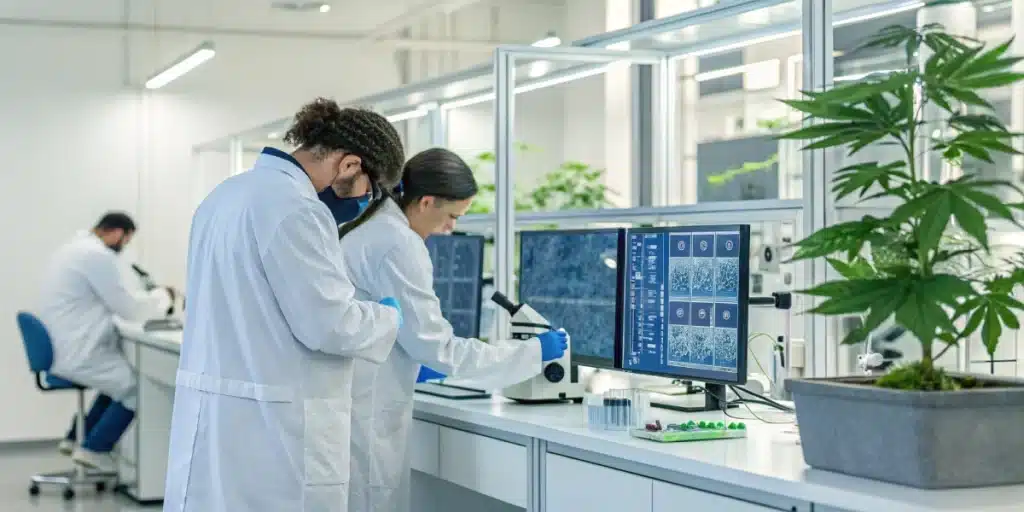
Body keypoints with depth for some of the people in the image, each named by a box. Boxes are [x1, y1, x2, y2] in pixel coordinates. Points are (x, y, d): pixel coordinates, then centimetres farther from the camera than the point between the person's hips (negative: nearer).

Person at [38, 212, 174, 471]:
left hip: (60, 348, 11)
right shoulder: (98, 256, -18)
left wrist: (151, 297, 16)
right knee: (136, 385, -3)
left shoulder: (75, 248, 16)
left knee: (122, 378, 23)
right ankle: (94, 448, 2)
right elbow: (131, 309, -15)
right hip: (75, 354, -11)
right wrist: (163, 296, 2)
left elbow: (116, 298, 25)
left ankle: (78, 437, 24)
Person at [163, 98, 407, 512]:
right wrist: (392, 316, -1)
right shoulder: (294, 208, -18)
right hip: (272, 428, -9)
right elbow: (329, 324, -18)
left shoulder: (226, 194, 13)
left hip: (213, 417, 9)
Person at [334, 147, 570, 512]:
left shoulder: (369, 226, 12)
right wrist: (534, 352, -10)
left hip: (348, 404, 10)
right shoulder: (398, 243, -17)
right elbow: (436, 345, -16)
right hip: (364, 417, -10)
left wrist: (414, 366, 21)